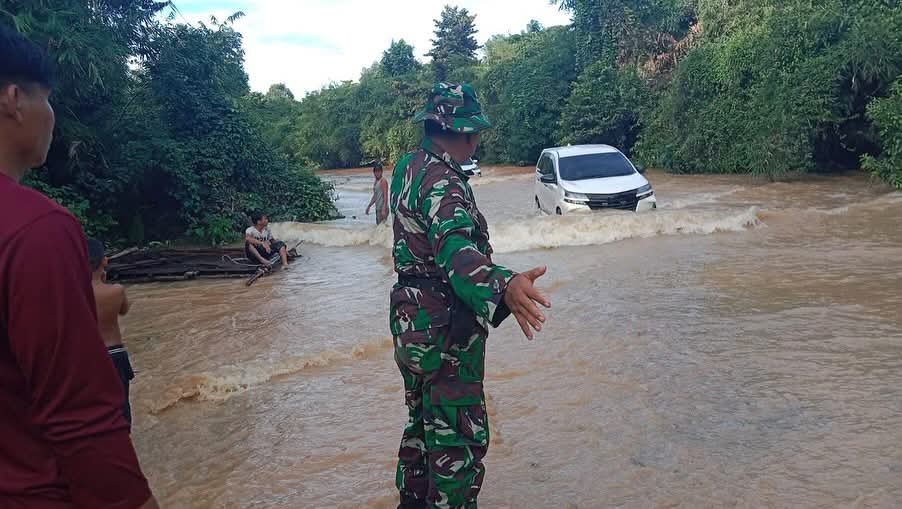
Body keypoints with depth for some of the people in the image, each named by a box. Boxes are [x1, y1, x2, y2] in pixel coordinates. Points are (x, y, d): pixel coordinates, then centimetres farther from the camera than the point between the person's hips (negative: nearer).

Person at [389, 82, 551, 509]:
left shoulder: (408, 167, 6)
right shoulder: (442, 182, -23)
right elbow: (455, 248, -43)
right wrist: (503, 286, -60)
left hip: (411, 320, 10)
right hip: (444, 329, -10)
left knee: (423, 421, 24)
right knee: (458, 438, 1)